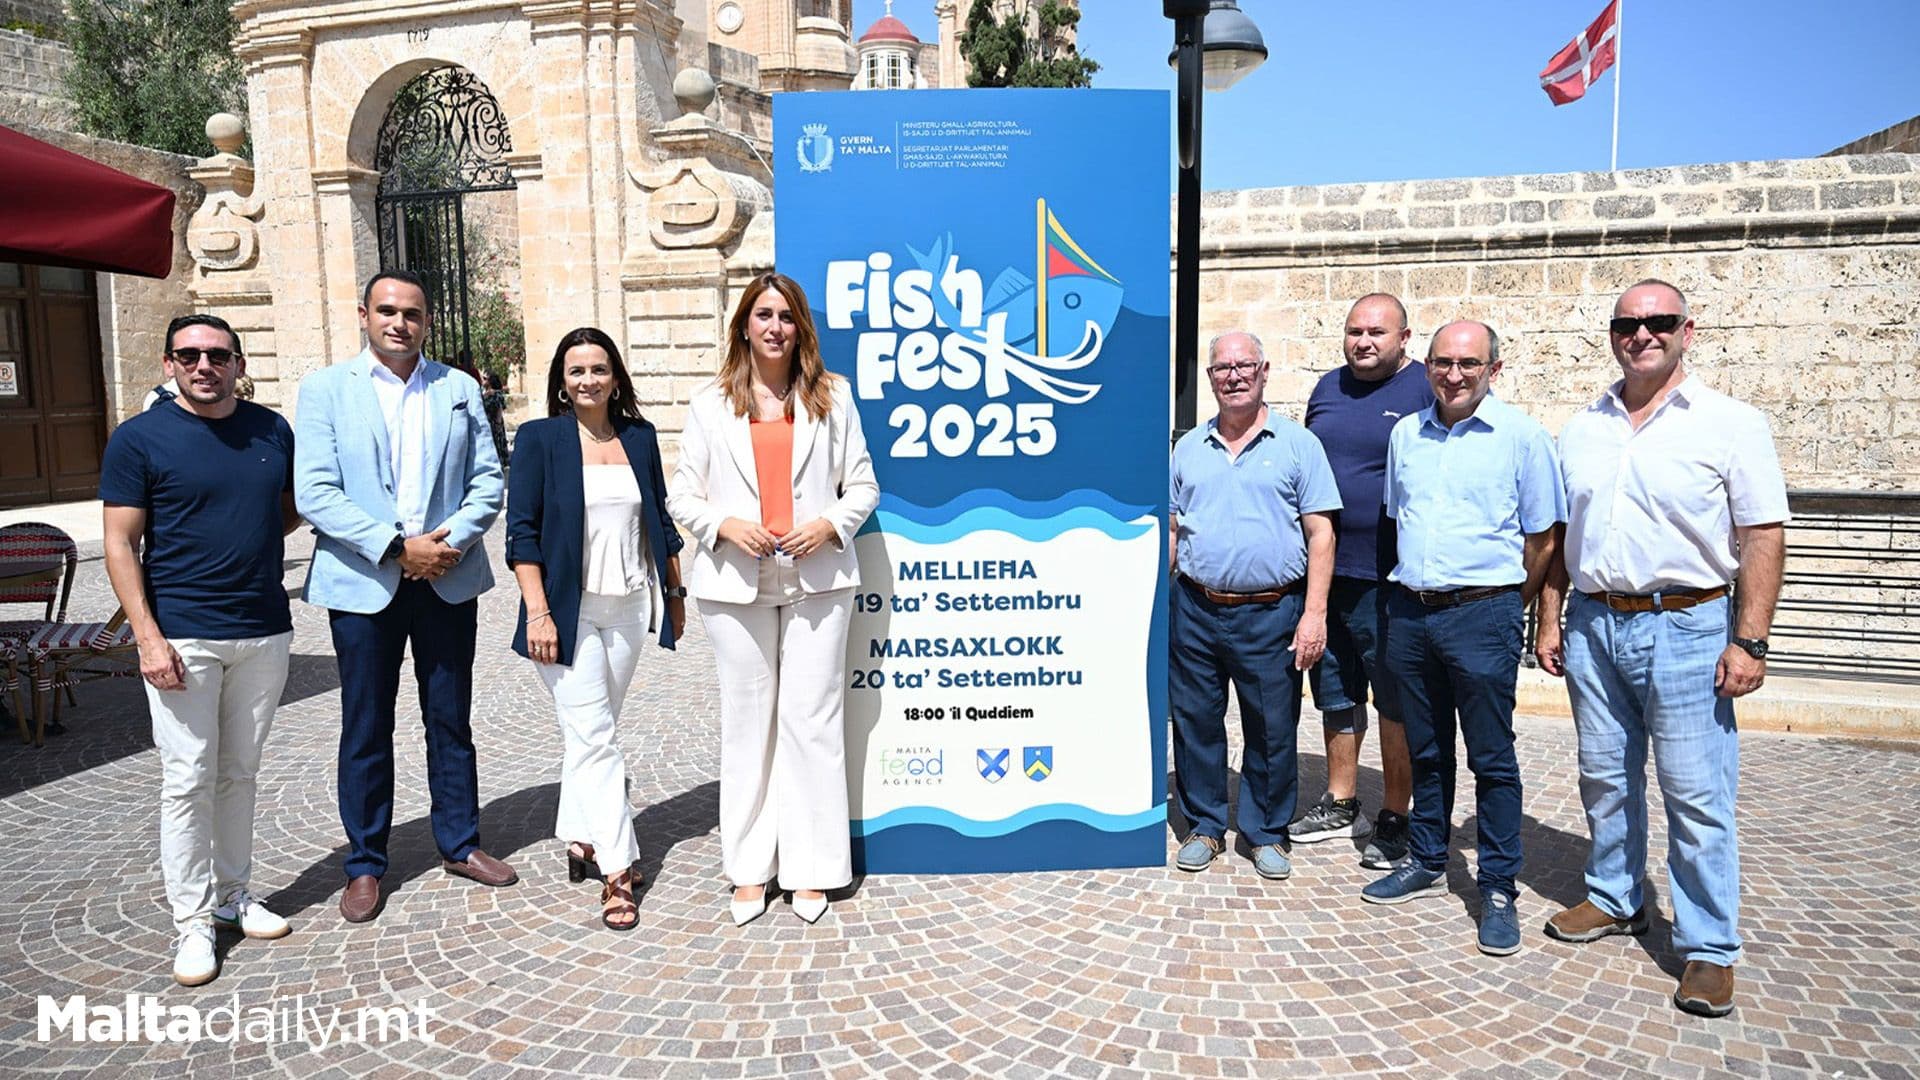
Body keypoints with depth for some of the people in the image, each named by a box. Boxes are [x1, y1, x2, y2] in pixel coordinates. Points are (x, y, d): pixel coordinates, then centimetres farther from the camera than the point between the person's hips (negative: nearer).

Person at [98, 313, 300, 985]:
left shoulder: (272, 431, 6)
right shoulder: (139, 439, -4)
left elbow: (291, 508, 20)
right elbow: (120, 545, -6)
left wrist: (248, 538, 0)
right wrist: (148, 636, -13)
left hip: (265, 632, 4)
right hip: (183, 637, -3)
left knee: (239, 773, 14)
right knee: (188, 779, 1)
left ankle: (234, 895, 27)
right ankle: (193, 922, 12)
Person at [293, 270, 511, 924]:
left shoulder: (459, 390, 8)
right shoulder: (325, 390, 1)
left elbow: (488, 480, 4)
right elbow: (314, 493, -9)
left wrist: (453, 539, -13)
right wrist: (396, 547, -18)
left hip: (449, 580, 2)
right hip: (363, 585, -2)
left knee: (451, 721, 12)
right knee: (366, 730, 8)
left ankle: (459, 844, 27)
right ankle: (365, 864, 22)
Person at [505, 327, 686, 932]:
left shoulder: (640, 438, 8)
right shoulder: (541, 438, -3)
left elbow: (660, 520, 15)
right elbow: (522, 530, -7)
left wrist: (675, 592, 15)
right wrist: (538, 612, -14)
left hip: (628, 607, 4)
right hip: (568, 610, -4)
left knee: (592, 733, 14)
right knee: (593, 736, -5)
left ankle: (581, 838, 29)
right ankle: (616, 870, -1)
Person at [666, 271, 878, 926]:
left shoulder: (831, 398, 8)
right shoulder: (711, 405, 8)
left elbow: (862, 484, 8)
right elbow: (682, 495, 7)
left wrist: (829, 525, -11)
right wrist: (724, 525, -12)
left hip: (816, 578, 0)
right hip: (736, 582, 1)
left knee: (811, 719, 1)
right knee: (746, 721, 8)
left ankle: (811, 869, 14)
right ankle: (749, 870, 20)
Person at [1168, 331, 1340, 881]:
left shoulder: (1297, 444, 2)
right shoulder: (1188, 448, 11)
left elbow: (1320, 534, -2)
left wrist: (1314, 614, -9)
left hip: (1271, 614, -2)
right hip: (1194, 612, 3)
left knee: (1273, 730, 6)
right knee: (1195, 722, 9)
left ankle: (1267, 833, 24)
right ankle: (1204, 827, 26)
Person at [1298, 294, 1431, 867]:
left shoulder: (1427, 390, -5)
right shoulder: (1328, 388, 12)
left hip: (1390, 578, -6)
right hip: (1324, 570, 6)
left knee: (1397, 702, 4)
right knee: (1335, 694, 16)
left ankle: (1394, 819, 16)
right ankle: (1340, 804, 30)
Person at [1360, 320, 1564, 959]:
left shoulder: (1522, 437, -5)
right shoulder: (1405, 434, 9)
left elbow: (1542, 540, 0)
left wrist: (1507, 612, 5)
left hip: (1482, 616, -4)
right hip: (1410, 611, 5)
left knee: (1492, 758, 2)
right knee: (1425, 750, 15)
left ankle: (1498, 890, 13)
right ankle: (1426, 863, 29)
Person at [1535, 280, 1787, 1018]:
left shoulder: (1731, 424, -3)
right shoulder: (1582, 430, 10)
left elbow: (1762, 536, -6)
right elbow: (1557, 536, 14)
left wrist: (1749, 639, -12)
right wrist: (1550, 621, 10)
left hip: (1686, 628, -4)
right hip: (1594, 624, 5)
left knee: (1697, 794, -1)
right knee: (1605, 778, 14)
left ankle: (1709, 949, 11)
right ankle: (1615, 901, 32)